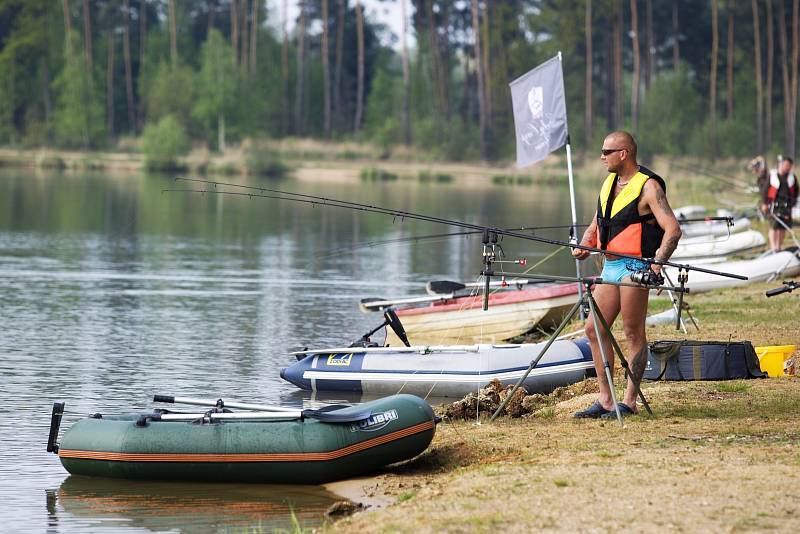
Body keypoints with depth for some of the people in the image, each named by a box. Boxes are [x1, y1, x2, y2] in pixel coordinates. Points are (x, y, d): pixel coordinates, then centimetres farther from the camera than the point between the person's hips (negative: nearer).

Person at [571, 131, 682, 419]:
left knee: (633, 333, -3)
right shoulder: (609, 182, 15)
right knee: (594, 329, 5)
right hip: (610, 266, 9)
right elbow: (596, 224, 25)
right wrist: (584, 247, 4)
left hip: (635, 266, -9)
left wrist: (658, 261, -32)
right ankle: (605, 401, 10)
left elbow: (672, 228, -18)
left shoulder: (648, 186, -11)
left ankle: (629, 402, 1)